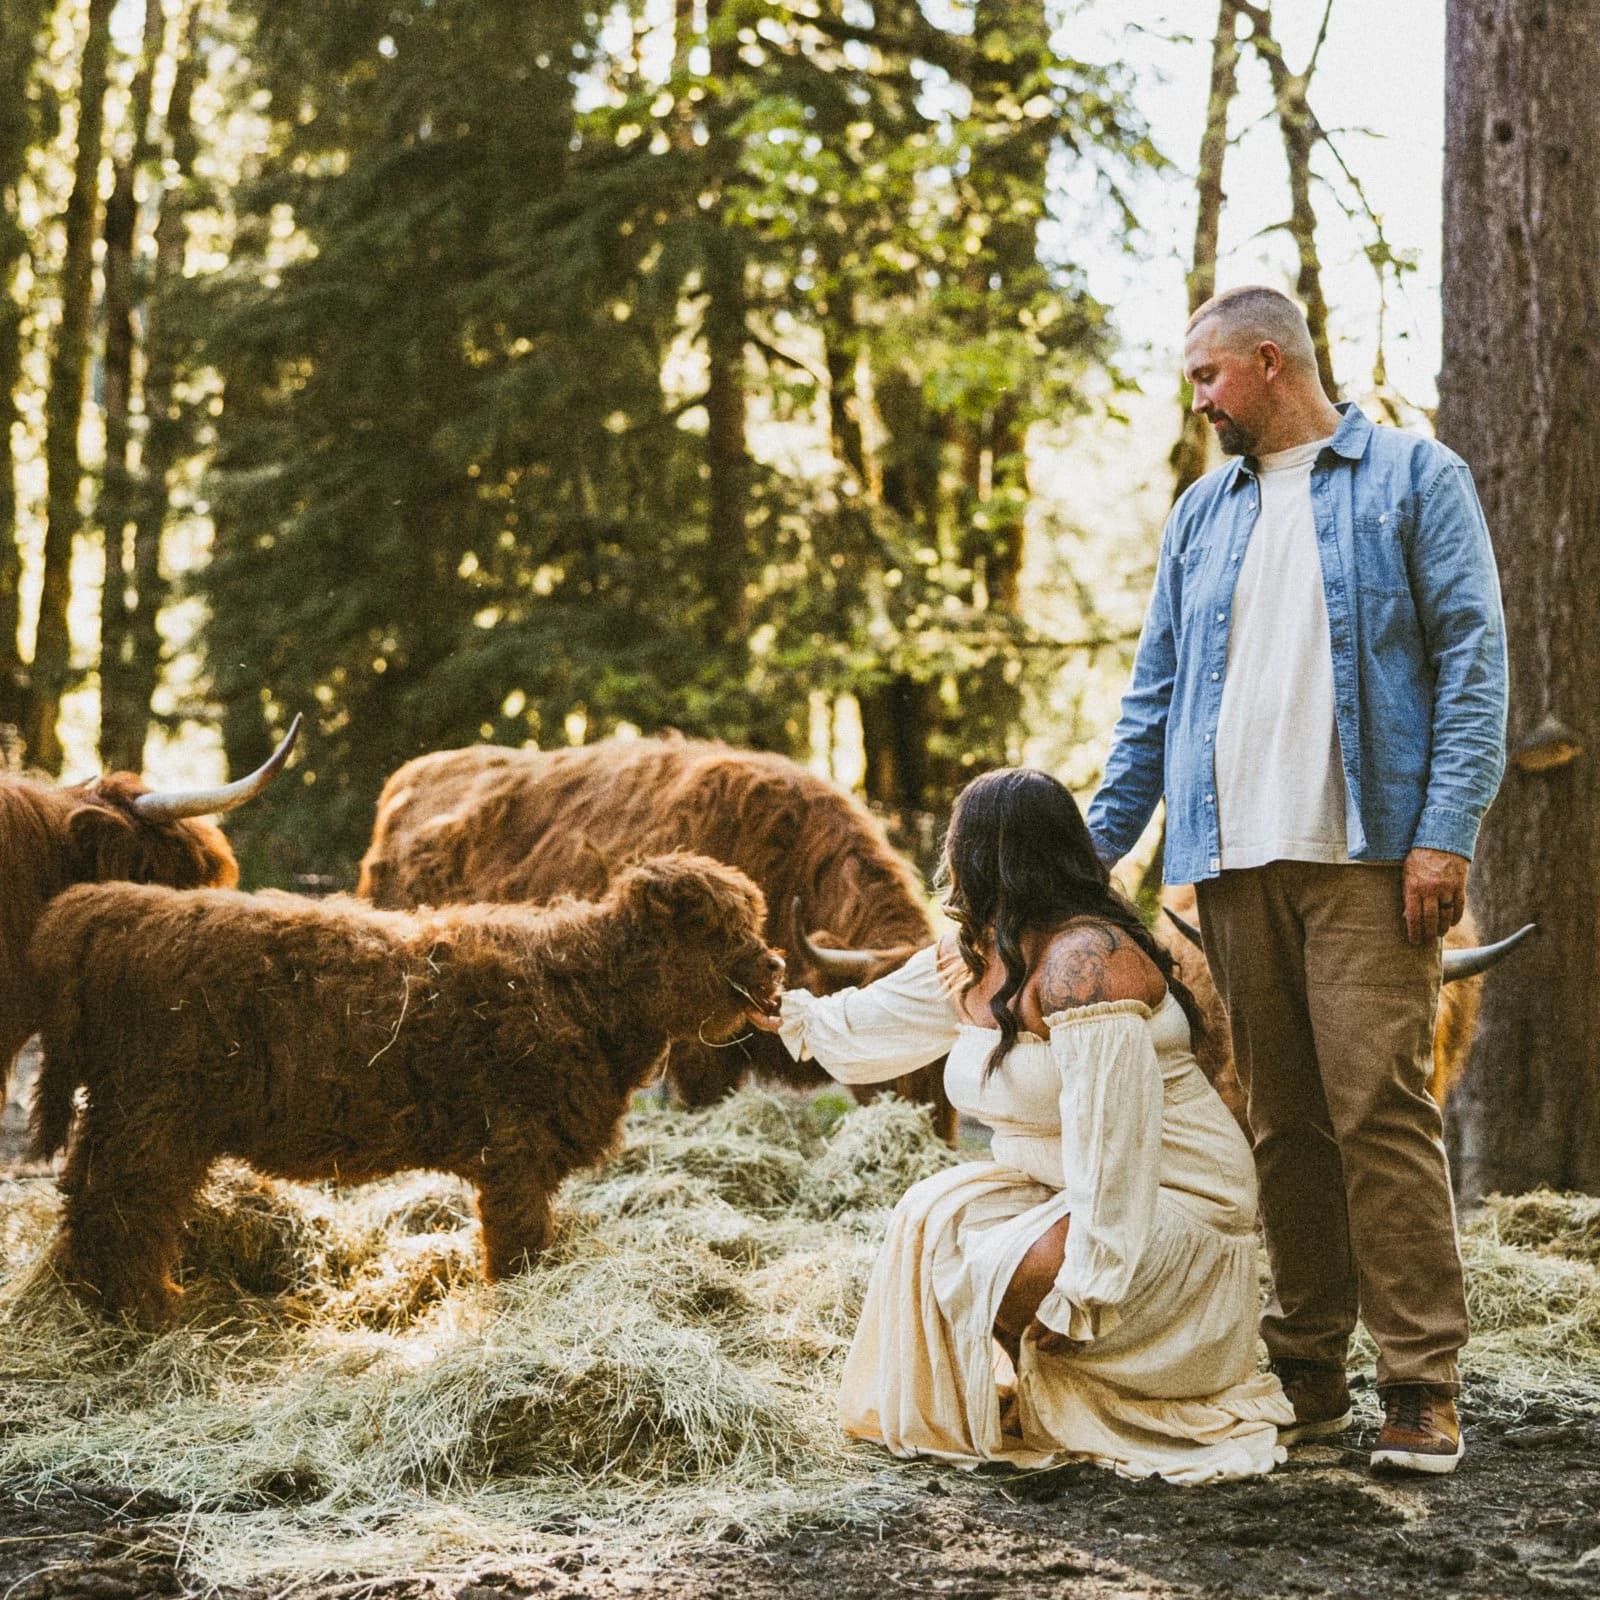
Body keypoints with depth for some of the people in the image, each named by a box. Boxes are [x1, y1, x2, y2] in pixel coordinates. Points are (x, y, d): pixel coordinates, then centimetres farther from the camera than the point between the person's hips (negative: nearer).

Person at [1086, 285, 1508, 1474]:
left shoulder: (1414, 479, 4)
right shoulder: (1204, 515, 20)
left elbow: (1473, 659, -3)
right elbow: (1156, 695, 21)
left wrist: (1447, 830, -12)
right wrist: (1095, 841, 13)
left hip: (1365, 856, -5)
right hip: (1235, 863, 5)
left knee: (1380, 1108, -10)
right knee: (1282, 1121, 6)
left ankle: (1423, 1386, -7)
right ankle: (1308, 1370, 13)